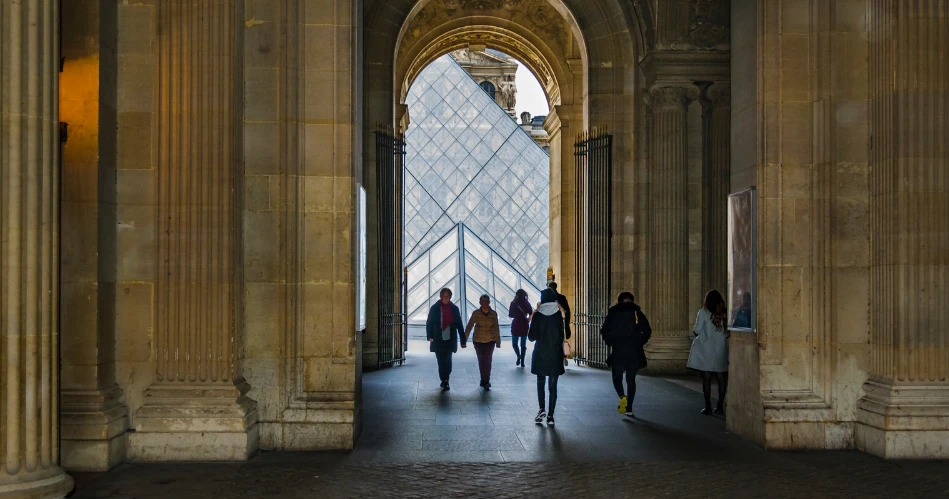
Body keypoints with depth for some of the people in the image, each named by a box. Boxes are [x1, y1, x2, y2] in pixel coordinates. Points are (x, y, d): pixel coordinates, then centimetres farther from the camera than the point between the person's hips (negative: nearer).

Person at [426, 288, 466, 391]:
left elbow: (459, 325, 8)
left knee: (447, 360, -7)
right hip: (438, 340, 0)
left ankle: (445, 381, -1)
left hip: (450, 340, 0)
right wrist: (430, 336, -9)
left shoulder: (454, 309, 5)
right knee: (441, 360, 1)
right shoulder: (435, 308, 2)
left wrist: (463, 340, 6)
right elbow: (429, 323, 3)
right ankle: (445, 381, 8)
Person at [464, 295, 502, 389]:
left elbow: (496, 328, 3)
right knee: (481, 360, 7)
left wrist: (498, 341, 4)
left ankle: (485, 381, -4)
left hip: (490, 341, 0)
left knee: (487, 360, -7)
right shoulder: (476, 313, -5)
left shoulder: (494, 314, -2)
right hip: (478, 341, 0)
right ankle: (485, 381, 19)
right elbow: (469, 326, -5)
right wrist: (464, 339, -10)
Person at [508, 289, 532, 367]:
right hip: (524, 325, 2)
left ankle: (518, 356, -14)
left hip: (515, 325, -2)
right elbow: (531, 314, -4)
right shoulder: (527, 303, -4)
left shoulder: (514, 303, -8)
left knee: (515, 343, 12)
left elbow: (510, 315, -4)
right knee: (523, 344, 10)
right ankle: (522, 361, 4)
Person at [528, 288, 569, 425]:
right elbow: (566, 335, -1)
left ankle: (542, 409, 2)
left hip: (540, 355, 0)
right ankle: (550, 415, 4)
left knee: (540, 383, 16)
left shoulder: (537, 315, -8)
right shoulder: (560, 314, -5)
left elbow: (531, 337, -4)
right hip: (556, 355, 0)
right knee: (553, 385, 7)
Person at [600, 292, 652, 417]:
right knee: (631, 379, 11)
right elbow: (647, 330, -3)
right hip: (635, 352, 1)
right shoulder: (637, 312, 5)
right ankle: (629, 408, 7)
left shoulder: (612, 313, 3)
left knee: (617, 377, 11)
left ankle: (622, 396, -19)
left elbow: (605, 331, -3)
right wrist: (640, 342, 9)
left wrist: (610, 342, 11)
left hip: (618, 351, -1)